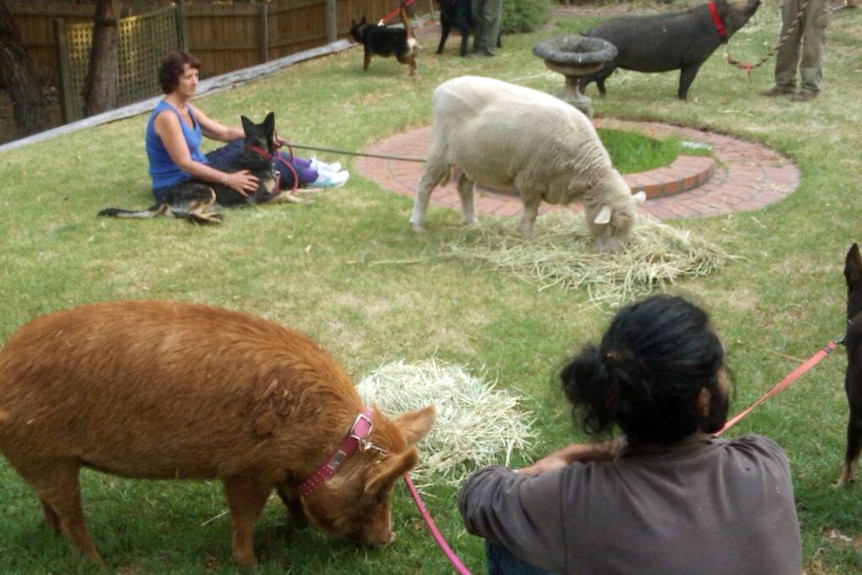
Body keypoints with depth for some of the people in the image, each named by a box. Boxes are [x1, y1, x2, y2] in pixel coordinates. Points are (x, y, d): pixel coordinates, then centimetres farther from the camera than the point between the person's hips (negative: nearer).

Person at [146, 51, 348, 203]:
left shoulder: (187, 109, 6)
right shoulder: (167, 116, -23)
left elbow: (225, 132, 10)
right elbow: (184, 163, -27)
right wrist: (228, 179, -30)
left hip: (194, 172, 9)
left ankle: (308, 166, 13)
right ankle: (311, 178, 4)